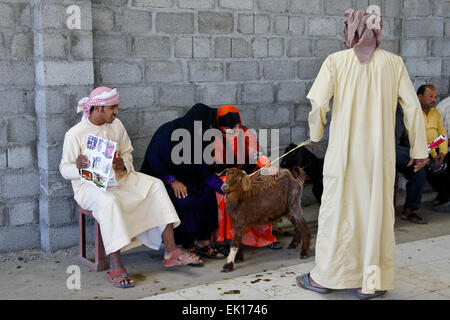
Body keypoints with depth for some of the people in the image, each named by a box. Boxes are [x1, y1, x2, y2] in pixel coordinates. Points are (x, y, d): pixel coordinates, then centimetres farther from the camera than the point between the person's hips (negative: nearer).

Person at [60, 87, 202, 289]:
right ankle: (115, 268, -36)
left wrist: (123, 164, -9)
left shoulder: (116, 125, 8)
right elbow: (64, 170, -7)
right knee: (110, 202, -39)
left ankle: (171, 252, -18)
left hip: (118, 178, 6)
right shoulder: (75, 134, -9)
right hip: (89, 186, -6)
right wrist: (77, 166, -30)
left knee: (155, 185, -15)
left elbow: (127, 153, 15)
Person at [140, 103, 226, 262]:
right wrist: (172, 181, -24)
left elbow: (204, 170, 1)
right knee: (183, 201, -32)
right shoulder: (168, 132, -21)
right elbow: (153, 161, -21)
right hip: (158, 180, -7)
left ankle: (203, 242, -8)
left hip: (182, 179, 7)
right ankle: (188, 247, -21)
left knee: (208, 194, -14)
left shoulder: (196, 138, 1)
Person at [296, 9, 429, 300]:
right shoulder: (394, 63, 2)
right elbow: (412, 106, 0)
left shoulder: (336, 61, -3)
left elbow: (318, 103, -10)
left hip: (344, 151, -1)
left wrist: (315, 133, 9)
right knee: (377, 212, 9)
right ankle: (371, 283, 16)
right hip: (381, 153, 1)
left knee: (337, 211, 9)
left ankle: (325, 277, 21)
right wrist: (419, 150, 6)